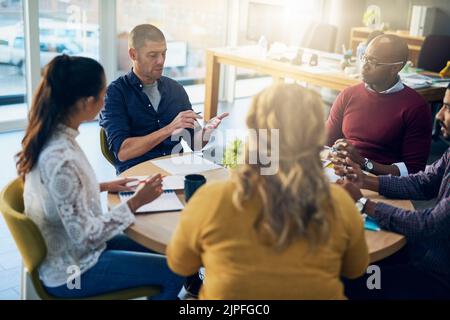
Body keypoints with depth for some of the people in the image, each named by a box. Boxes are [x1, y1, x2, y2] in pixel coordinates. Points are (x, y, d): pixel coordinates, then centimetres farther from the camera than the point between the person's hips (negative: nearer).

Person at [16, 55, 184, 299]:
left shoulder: (50, 136, -5)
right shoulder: (61, 159, -33)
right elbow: (86, 235, -28)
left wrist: (103, 186, 6)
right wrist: (136, 202, -22)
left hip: (64, 251, 9)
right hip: (70, 272, -9)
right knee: (174, 271, -3)